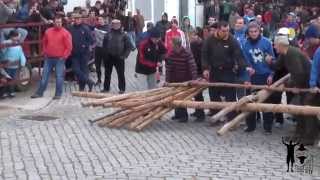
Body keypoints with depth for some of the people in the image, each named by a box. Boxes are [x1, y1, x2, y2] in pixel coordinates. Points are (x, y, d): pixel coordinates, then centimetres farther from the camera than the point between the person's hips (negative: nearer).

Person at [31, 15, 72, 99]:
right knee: (44, 76, 8)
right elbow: (44, 43, 20)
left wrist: (64, 56, -9)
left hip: (60, 59, -4)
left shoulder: (65, 33, -7)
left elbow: (69, 47, -9)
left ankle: (58, 94, 8)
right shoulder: (48, 31, 7)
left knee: (59, 76, -2)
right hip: (48, 58, 4)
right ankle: (39, 92, 16)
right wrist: (45, 53, 12)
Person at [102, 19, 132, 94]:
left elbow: (129, 46, 0)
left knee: (121, 74, 2)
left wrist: (124, 55, -6)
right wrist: (106, 53, 5)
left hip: (119, 57, -2)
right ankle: (106, 87, 22)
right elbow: (104, 45, 12)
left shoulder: (123, 35, -2)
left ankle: (122, 88, 11)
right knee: (107, 73, 11)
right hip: (109, 57, 2)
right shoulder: (108, 34, 3)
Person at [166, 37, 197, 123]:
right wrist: (167, 80, -11)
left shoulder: (187, 54, -19)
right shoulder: (170, 54, -6)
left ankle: (184, 115, 9)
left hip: (185, 80, -5)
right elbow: (168, 68, -5)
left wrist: (194, 79, -34)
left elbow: (193, 67, -25)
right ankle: (178, 114, 25)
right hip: (175, 80, 5)